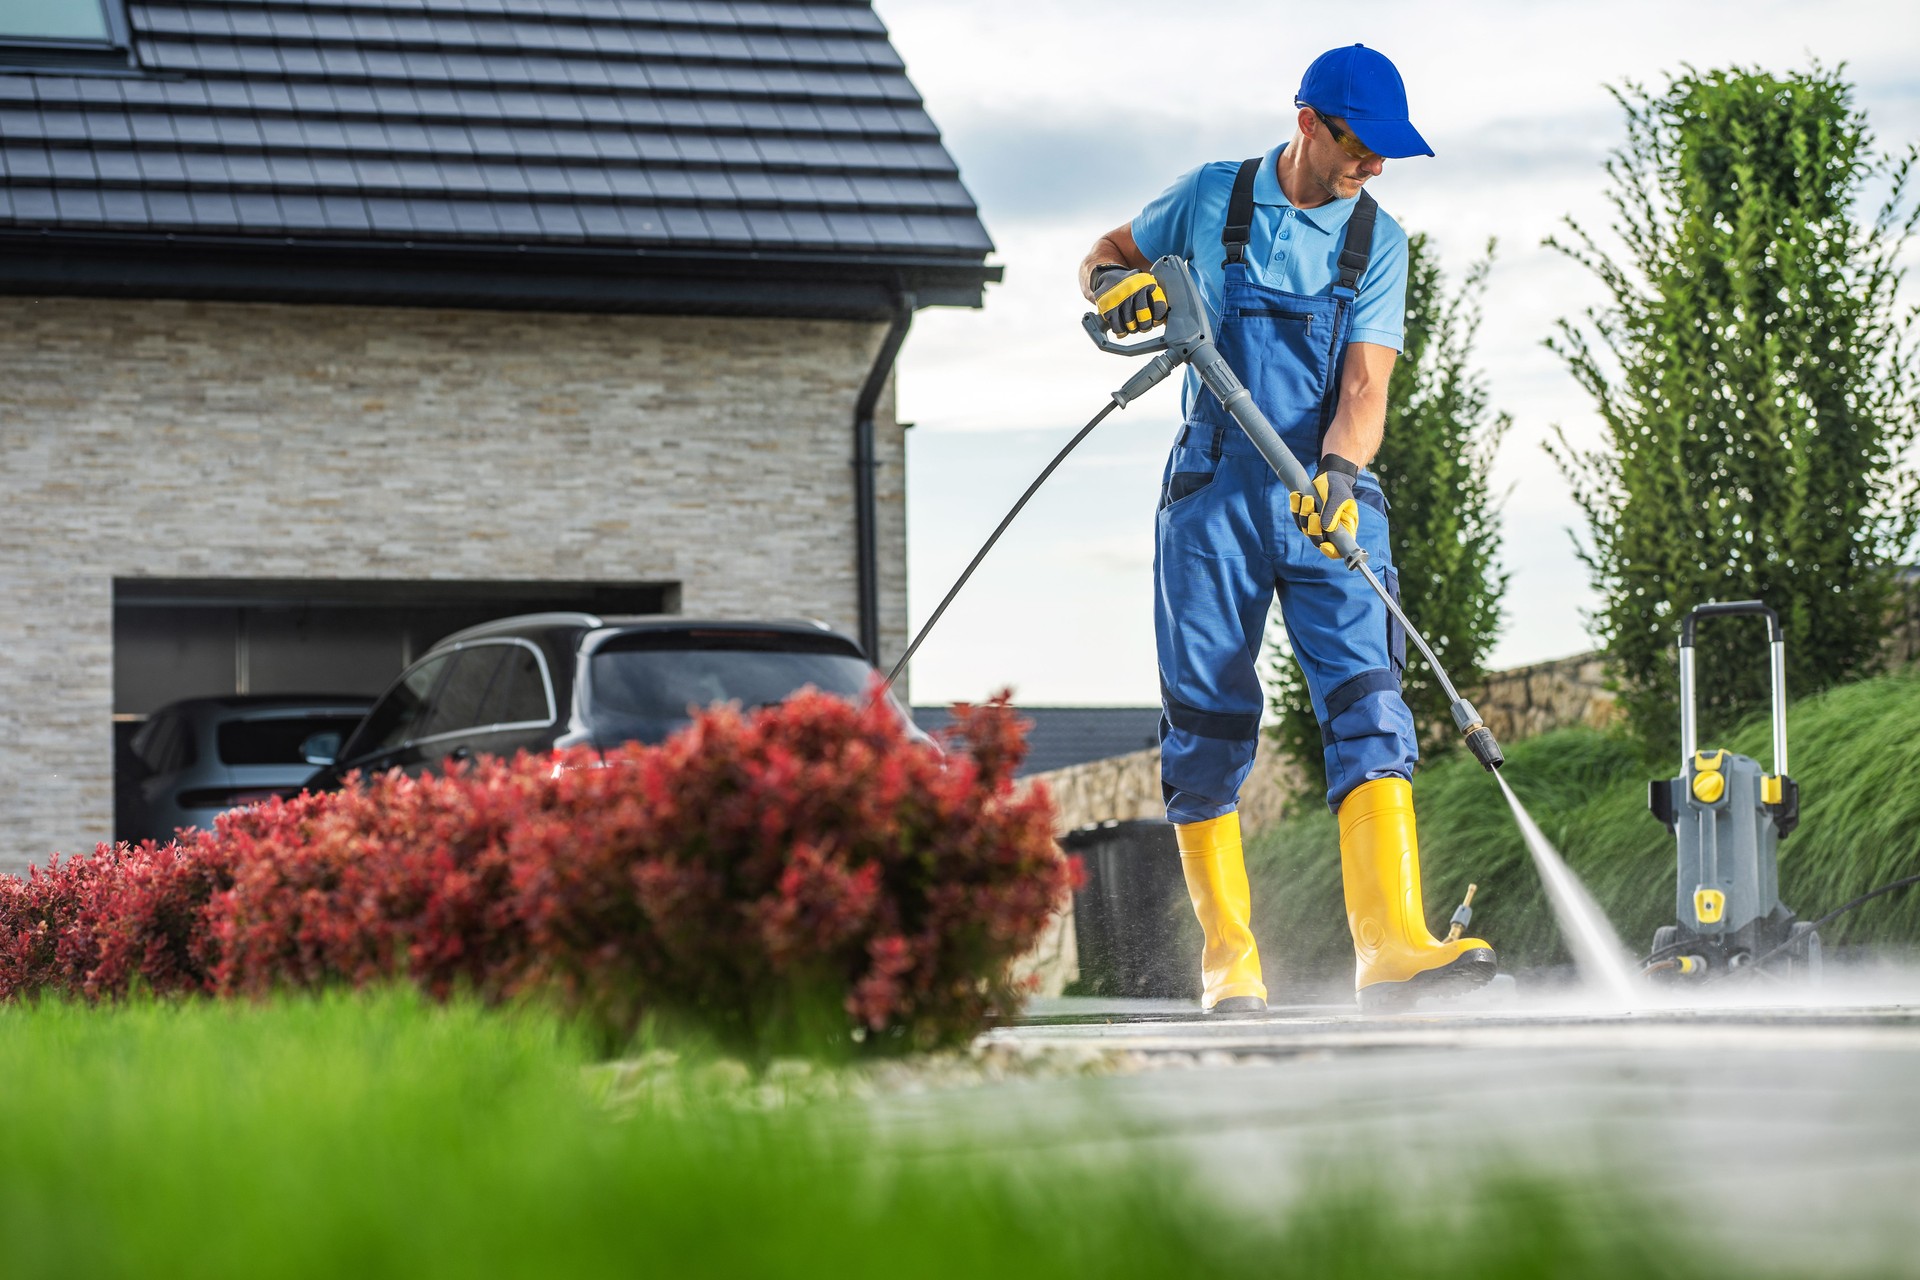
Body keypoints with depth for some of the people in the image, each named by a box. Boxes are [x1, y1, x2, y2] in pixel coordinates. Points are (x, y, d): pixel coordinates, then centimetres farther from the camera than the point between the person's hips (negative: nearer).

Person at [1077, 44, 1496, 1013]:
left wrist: (1336, 473, -24)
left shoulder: (1375, 239, 5)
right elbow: (1104, 257, 20)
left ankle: (1392, 949, -23)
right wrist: (1117, 288, -5)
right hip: (1216, 490, 0)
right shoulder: (1210, 199, 4)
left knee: (1366, 706, -14)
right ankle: (1229, 960, 7)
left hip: (1330, 497, 1)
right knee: (1207, 725, -1)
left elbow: (1365, 384, -5)